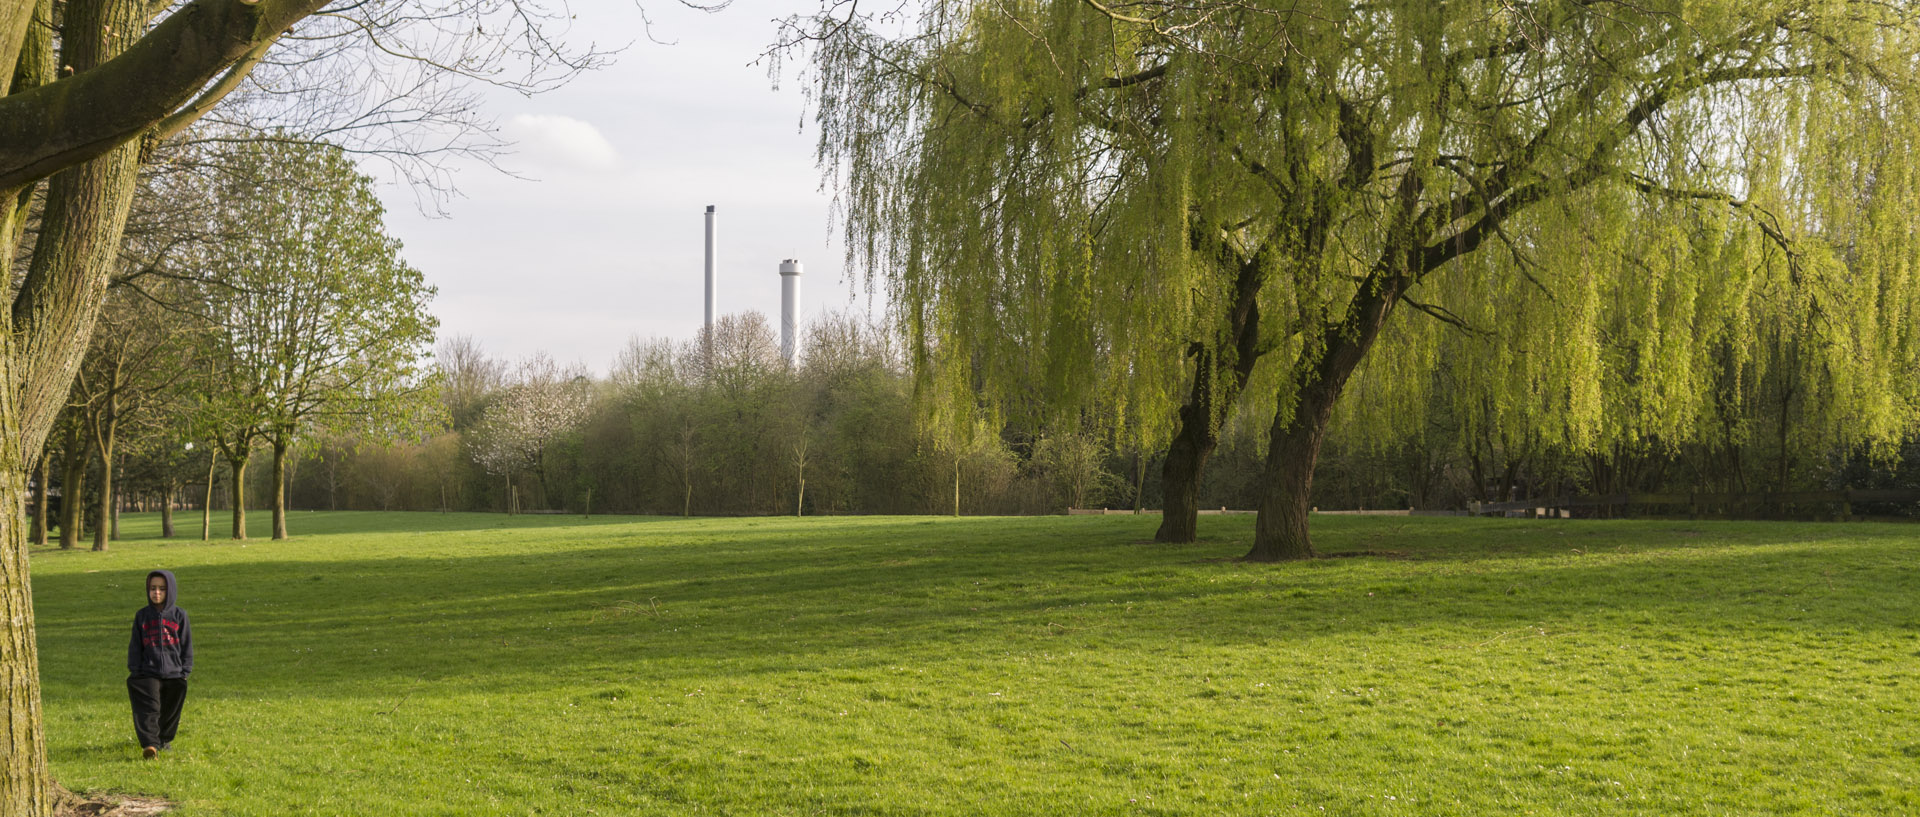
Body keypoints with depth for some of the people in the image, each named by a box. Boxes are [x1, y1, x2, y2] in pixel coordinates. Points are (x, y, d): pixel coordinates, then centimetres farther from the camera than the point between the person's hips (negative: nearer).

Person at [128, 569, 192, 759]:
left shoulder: (179, 615, 3)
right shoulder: (142, 616, 6)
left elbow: (187, 645, 6)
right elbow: (135, 646, 9)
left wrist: (185, 671, 0)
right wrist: (134, 672, 1)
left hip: (174, 674, 1)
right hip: (148, 674, 0)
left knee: (171, 711, 9)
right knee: (148, 709, -14)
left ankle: (165, 739, 28)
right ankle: (150, 744, -23)